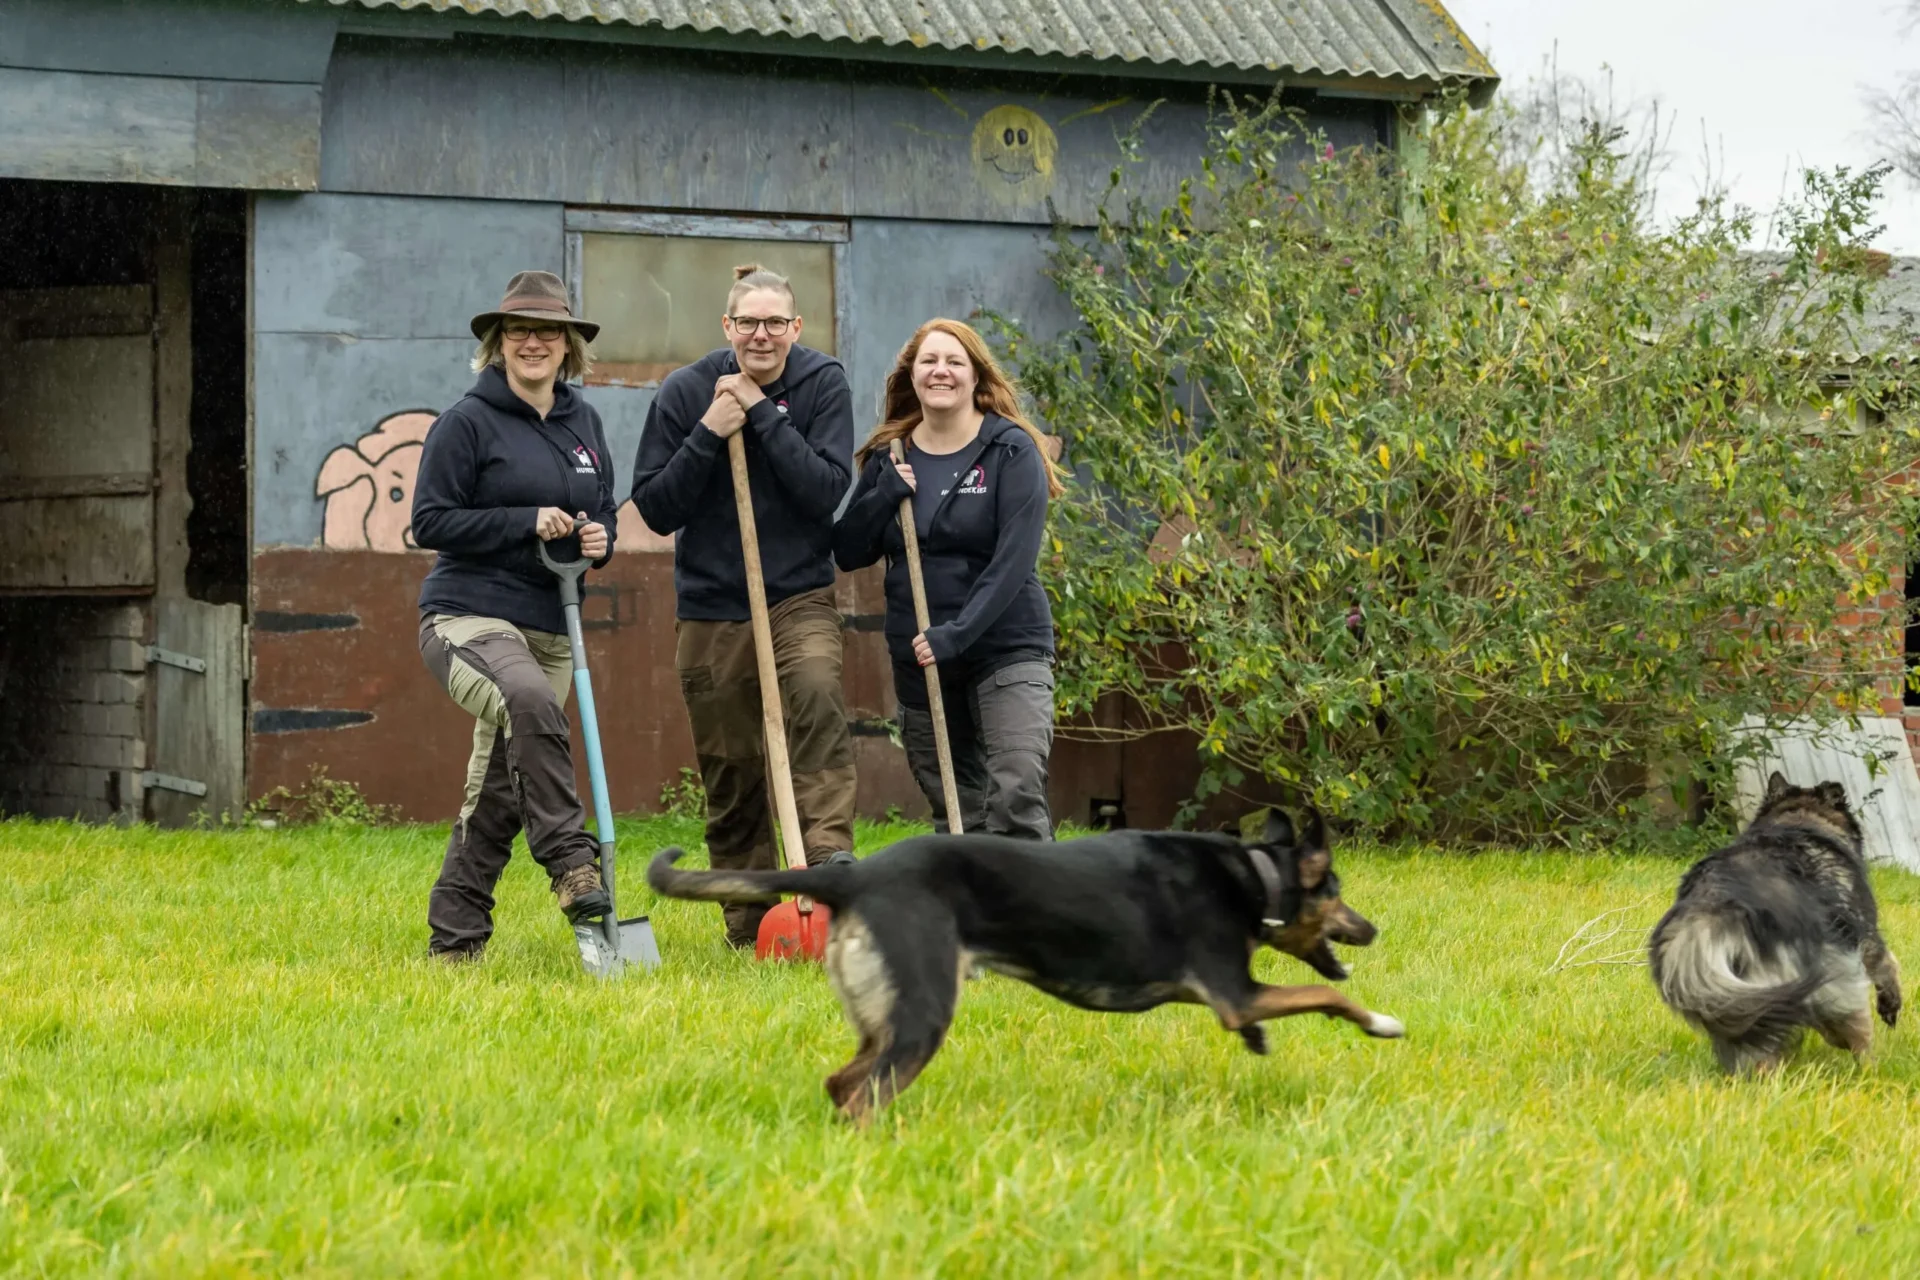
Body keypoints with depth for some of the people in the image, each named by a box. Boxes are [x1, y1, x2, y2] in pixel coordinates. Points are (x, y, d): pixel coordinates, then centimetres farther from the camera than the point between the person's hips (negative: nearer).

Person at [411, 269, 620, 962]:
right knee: (530, 701, -38)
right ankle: (570, 862, -33)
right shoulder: (469, 422, -5)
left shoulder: (584, 422, 14)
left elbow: (603, 511, 25)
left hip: (549, 631, 7)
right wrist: (527, 522, -15)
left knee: (497, 789, 8)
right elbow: (430, 521, -9)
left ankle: (454, 939, 16)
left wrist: (599, 538, 1)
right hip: (469, 616, -7)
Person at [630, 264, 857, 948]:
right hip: (710, 607, 1)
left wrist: (763, 415, -19)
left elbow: (828, 491, -14)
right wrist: (709, 435, -17)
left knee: (817, 697, -32)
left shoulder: (823, 384, -3)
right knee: (730, 776, 5)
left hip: (800, 596, -1)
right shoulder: (684, 392, -3)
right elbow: (655, 508, -5)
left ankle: (828, 858, -39)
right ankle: (748, 927, 17)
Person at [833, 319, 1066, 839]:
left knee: (1015, 798, -20)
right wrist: (885, 495, -11)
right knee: (955, 817, 8)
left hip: (1006, 647, -5)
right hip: (918, 659, 5)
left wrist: (955, 635, -22)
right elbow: (847, 554, 7)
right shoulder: (889, 456, 8)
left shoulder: (1011, 451, -6)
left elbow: (1013, 561, -14)